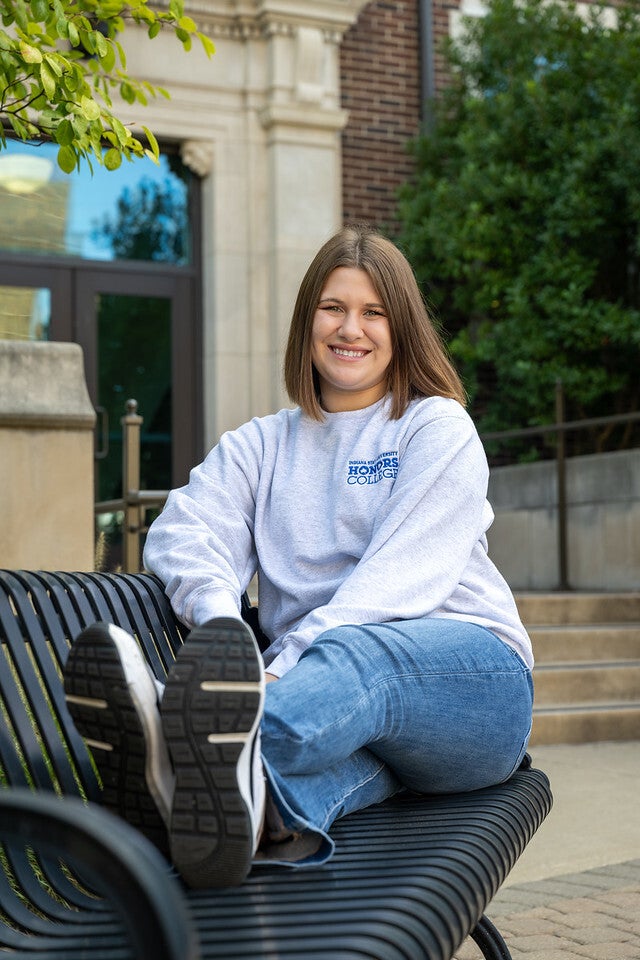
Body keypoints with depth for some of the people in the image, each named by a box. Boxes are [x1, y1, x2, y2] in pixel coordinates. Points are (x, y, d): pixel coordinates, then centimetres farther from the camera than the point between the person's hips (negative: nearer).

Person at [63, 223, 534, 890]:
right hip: (335, 683, 2)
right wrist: (222, 624, -23)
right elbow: (184, 532, 1)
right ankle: (264, 813, -71)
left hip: (465, 677, -2)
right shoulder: (259, 446, 21)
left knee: (359, 657, -39)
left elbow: (403, 575, -7)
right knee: (337, 736, -37)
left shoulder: (438, 427, 9)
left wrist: (287, 664, -22)